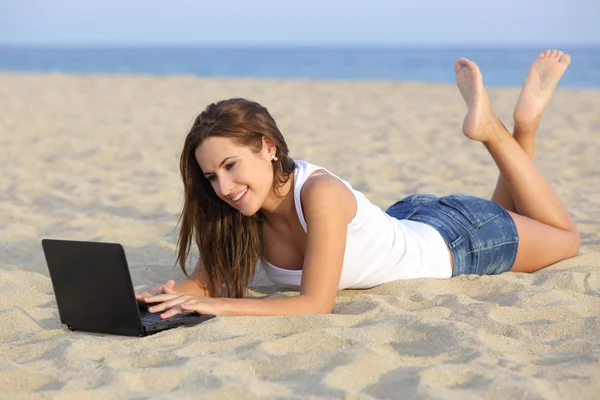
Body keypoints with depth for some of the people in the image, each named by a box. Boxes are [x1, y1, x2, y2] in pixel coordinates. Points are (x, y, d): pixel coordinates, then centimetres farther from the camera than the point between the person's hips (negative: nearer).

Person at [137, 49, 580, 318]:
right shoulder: (242, 207, -23)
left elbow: (316, 304, -42)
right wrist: (166, 295, -40)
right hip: (400, 223, 6)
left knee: (566, 239, 22)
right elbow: (205, 280, -18)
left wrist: (219, 306, -49)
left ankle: (499, 128, 22)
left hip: (455, 236, -6)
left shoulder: (321, 193, -42)